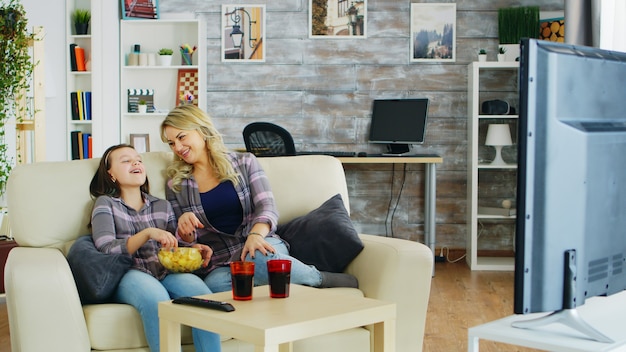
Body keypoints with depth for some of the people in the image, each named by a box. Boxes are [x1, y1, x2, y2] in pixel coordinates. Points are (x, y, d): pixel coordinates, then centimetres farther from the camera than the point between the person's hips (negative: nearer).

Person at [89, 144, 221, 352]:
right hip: (128, 275, -3)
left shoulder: (162, 206, 25)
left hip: (166, 273, 3)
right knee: (157, 299, -39)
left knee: (202, 294, -31)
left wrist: (193, 250, -1)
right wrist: (148, 234, -16)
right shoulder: (106, 203, 13)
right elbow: (106, 250, -2)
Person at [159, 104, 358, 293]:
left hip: (261, 245, -1)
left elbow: (267, 208, -3)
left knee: (259, 258, -40)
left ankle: (323, 280, -17)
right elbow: (184, 241, 13)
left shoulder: (245, 163, 9)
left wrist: (256, 235, -25)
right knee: (215, 284, -37)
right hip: (219, 265, 1)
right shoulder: (176, 185, 12)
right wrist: (184, 231, -12)